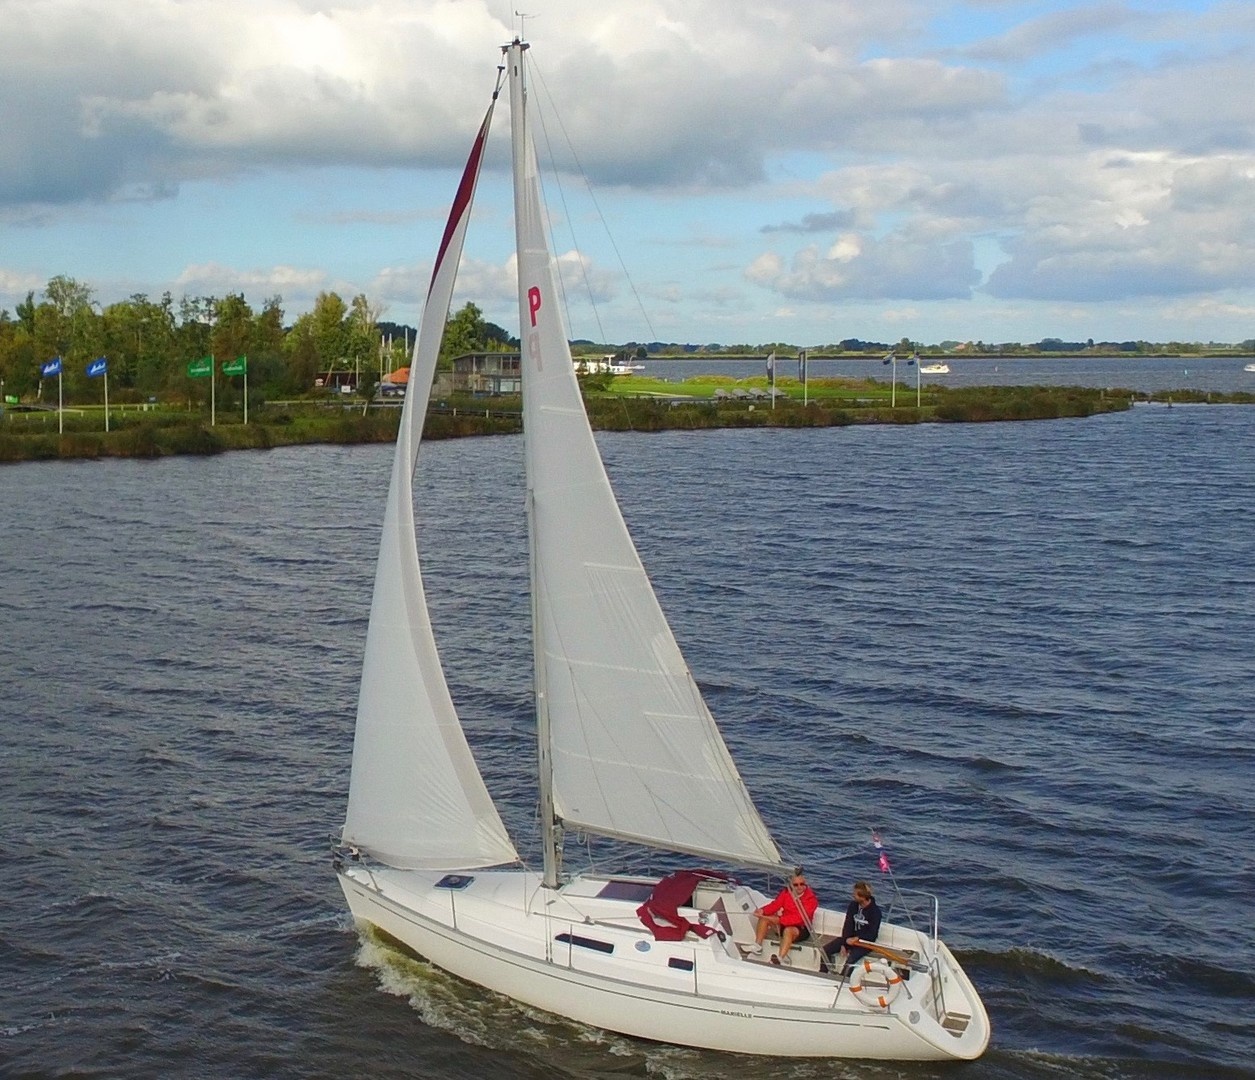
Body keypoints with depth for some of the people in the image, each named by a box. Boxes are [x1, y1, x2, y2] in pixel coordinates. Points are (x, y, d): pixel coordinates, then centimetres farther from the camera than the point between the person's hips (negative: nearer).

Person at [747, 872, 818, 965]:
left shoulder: (811, 899, -20)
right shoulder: (786, 892, -3)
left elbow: (798, 918, -29)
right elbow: (775, 905, -4)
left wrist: (779, 920, -36)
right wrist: (762, 910, -26)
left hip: (800, 928, -6)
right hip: (784, 923, 6)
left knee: (788, 930, -38)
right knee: (764, 917, -13)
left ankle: (781, 958, -51)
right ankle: (757, 947, -14)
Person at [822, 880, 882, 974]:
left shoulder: (875, 911, -15)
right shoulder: (853, 905, -1)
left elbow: (872, 935, -14)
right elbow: (848, 925, -4)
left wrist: (856, 939, -24)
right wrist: (843, 943, -14)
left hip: (865, 942, -5)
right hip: (850, 938, 5)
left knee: (851, 959, -35)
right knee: (825, 950, -14)